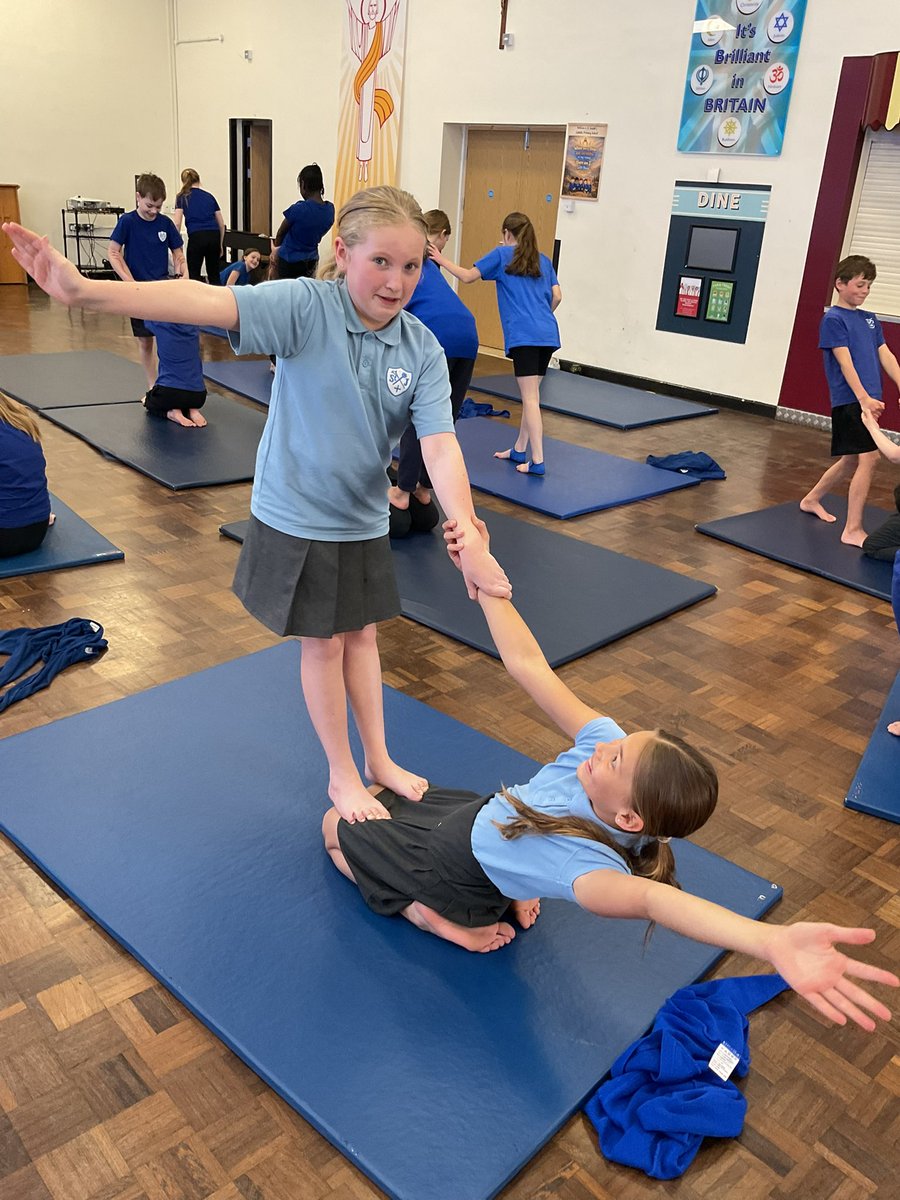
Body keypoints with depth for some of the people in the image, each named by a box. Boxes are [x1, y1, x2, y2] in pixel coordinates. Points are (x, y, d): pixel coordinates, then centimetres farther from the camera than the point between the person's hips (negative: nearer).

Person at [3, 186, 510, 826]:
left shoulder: (423, 350, -11)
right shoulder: (306, 305, -20)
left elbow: (440, 444, -19)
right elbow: (208, 303, -33)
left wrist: (469, 539, -30)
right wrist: (83, 290, -46)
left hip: (364, 519, 3)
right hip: (296, 515, -3)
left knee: (361, 633, 18)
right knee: (323, 644, 11)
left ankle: (378, 759, 38)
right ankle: (342, 775, 30)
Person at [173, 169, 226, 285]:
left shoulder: (182, 197, 9)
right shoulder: (209, 196, 18)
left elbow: (177, 224, -1)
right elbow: (221, 224, 17)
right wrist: (220, 244, 25)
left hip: (196, 237, -3)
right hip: (214, 237, 3)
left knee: (194, 275, 9)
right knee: (214, 275, 14)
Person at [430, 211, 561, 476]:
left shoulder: (502, 254, 7)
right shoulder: (544, 260, 20)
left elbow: (467, 276, 4)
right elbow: (556, 297, 14)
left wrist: (441, 260, 17)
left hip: (523, 335, -6)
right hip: (548, 335, 6)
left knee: (530, 397, -9)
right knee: (531, 393, 14)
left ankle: (537, 461, -12)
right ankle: (519, 450, 24)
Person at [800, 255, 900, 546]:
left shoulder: (870, 319, 16)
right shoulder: (833, 319, -7)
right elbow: (845, 361, -15)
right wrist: (863, 397, -23)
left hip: (867, 400, 8)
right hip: (849, 400, -8)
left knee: (852, 459, 17)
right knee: (869, 457, -14)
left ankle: (812, 499, 38)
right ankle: (853, 530, -9)